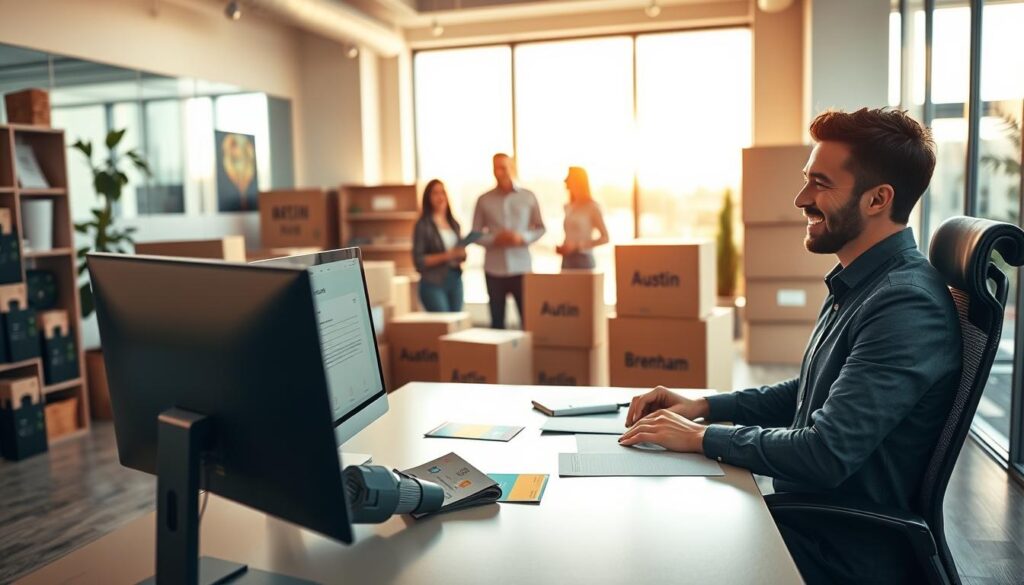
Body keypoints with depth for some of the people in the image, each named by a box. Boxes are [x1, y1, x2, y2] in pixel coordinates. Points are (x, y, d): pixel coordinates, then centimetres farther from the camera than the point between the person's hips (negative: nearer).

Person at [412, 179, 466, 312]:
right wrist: (445, 256, -20)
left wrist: (461, 254, -5)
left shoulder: (453, 223, 12)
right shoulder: (423, 225, -6)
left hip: (455, 280, 6)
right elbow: (418, 260, -10)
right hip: (433, 284, -6)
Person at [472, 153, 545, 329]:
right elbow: (475, 234, 5)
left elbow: (540, 228, 9)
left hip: (521, 267, 0)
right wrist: (495, 239, -14)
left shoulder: (528, 197, 4)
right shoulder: (483, 200, 3)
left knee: (528, 317, -1)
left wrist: (523, 238, -11)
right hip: (494, 269, 0)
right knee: (496, 320, 6)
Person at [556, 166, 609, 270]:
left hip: (584, 260, -5)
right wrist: (562, 248, 3)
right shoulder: (568, 207, 13)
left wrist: (579, 246, -15)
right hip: (567, 261, 5)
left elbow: (605, 238, -7)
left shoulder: (592, 207, -5)